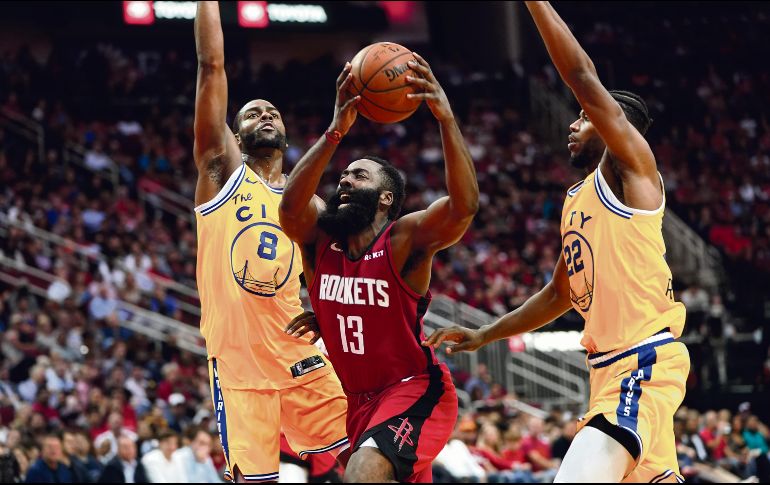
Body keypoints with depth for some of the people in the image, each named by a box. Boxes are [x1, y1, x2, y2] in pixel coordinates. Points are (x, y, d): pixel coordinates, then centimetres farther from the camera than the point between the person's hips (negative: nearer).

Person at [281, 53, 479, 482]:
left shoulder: (405, 238, -13)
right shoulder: (320, 239, 0)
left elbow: (464, 205, -31)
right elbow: (292, 206, -22)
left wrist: (446, 118, -41)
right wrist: (337, 132, -32)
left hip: (416, 392, -7)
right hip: (360, 399, 7)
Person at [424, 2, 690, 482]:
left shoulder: (631, 168, -5)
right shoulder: (576, 199, 20)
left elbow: (584, 79, -17)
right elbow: (560, 294, 30)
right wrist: (483, 335, 28)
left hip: (645, 361, -10)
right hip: (610, 367, 10)